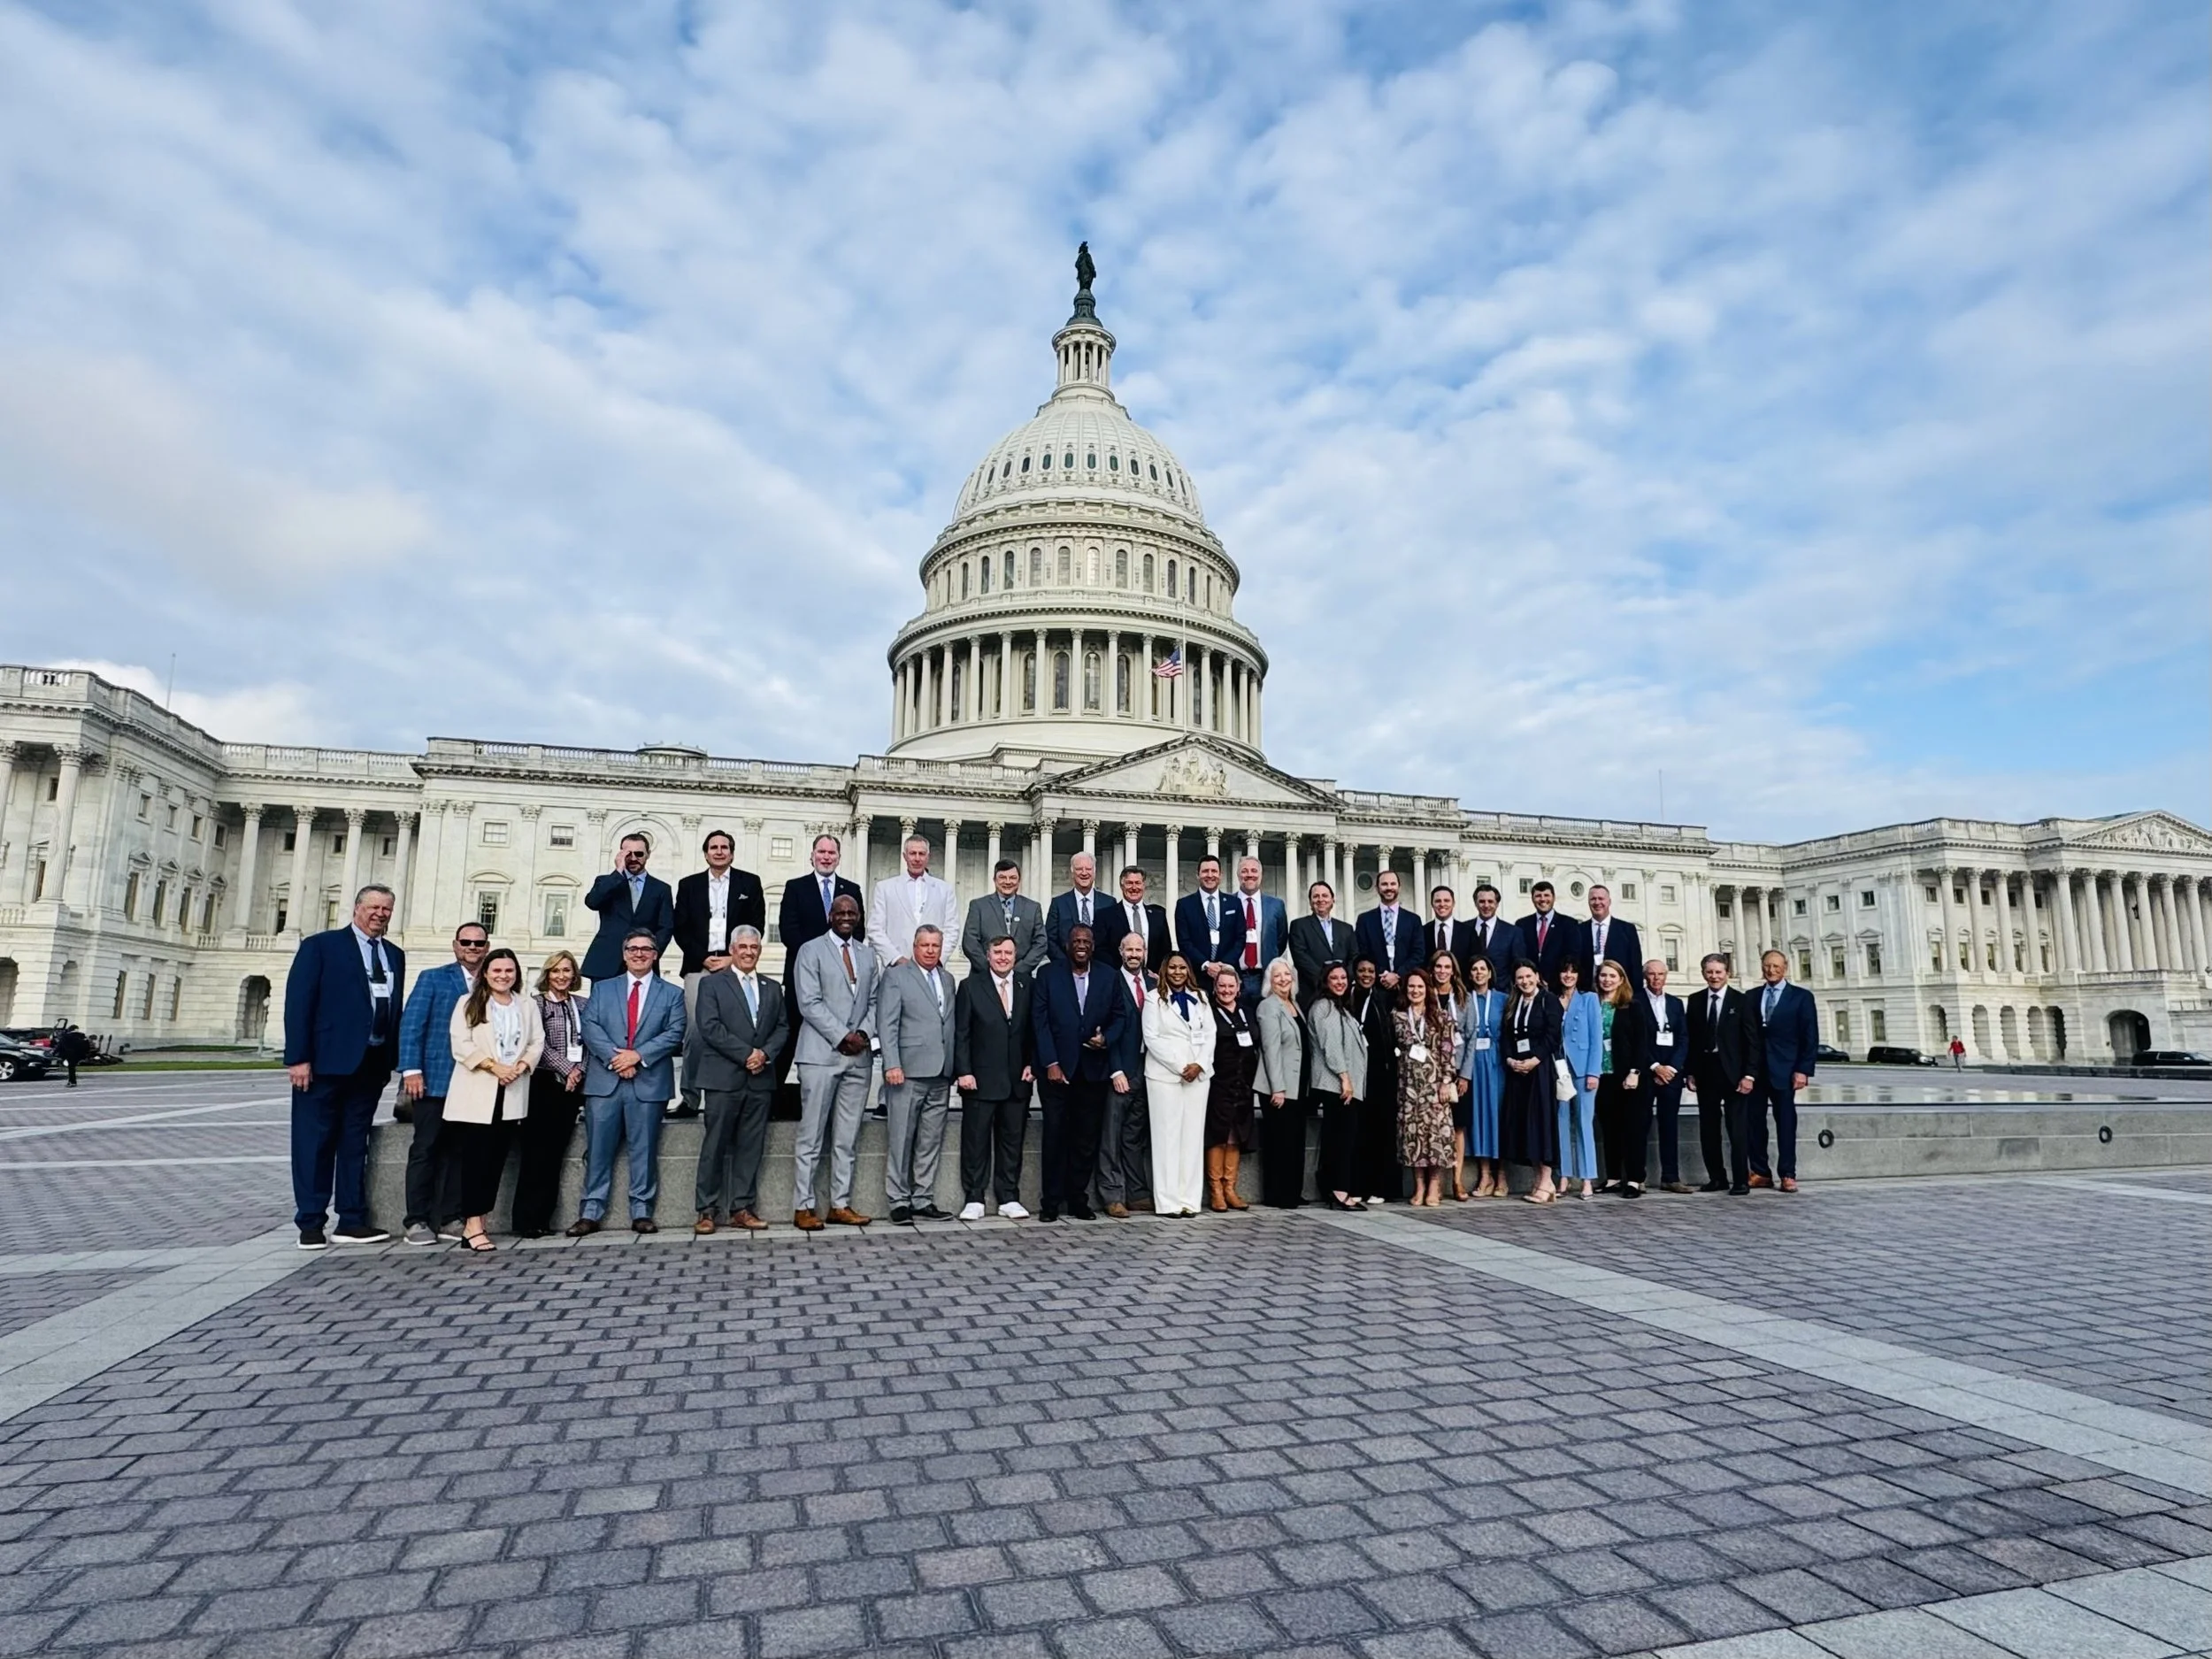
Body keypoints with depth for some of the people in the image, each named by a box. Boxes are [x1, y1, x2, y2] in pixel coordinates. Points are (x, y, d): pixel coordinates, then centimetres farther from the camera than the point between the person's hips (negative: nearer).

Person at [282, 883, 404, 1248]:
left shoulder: (395, 955, 14)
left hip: (372, 1064, 5)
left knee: (355, 1143, 11)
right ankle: (310, 1224, 11)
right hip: (326, 1061, -5)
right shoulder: (321, 945, -2)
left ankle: (351, 1221, 17)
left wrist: (395, 1060, 6)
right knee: (314, 1142, 3)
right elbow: (298, 1002, -7)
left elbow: (396, 1009, 12)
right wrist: (298, 1057, -14)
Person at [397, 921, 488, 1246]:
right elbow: (411, 1025, -4)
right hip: (434, 1080, -3)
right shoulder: (433, 979, 2)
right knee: (425, 1149, 2)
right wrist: (411, 1070, -13)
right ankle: (417, 1220, 10)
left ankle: (448, 1219, 14)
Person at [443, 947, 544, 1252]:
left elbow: (537, 1043, 9)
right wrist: (494, 1066, -16)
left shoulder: (528, 1006, 14)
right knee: (475, 1158, -6)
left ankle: (480, 1220, 11)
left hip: (511, 1094, 4)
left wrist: (521, 1066, -10)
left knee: (496, 1158, 4)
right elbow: (460, 1044, -7)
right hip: (476, 1093, -3)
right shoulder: (469, 1004, 3)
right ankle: (473, 1225, -6)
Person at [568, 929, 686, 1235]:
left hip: (649, 1082, -1)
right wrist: (614, 1058, -13)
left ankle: (641, 1212, 9)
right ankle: (591, 1212, 9)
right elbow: (590, 1027, 1)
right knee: (598, 1149, 2)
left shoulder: (672, 994, 10)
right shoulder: (603, 989, 14)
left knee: (644, 1150, 3)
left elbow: (674, 1034, -1)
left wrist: (638, 1055, -13)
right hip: (604, 1081, 1)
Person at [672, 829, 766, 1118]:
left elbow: (756, 926, 5)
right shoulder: (689, 885, 14)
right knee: (694, 1031, -5)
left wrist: (732, 958, -5)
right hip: (699, 966, 1)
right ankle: (690, 1098, 1)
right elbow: (681, 929, 9)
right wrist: (703, 958, -4)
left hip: (735, 965, -1)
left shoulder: (750, 883, 11)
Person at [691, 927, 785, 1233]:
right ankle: (707, 1211, 6)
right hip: (724, 1078, -4)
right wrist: (746, 1054, -13)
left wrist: (766, 1053, -7)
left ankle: (742, 1208, 11)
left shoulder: (773, 988, 17)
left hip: (760, 1079, 4)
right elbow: (710, 1027, -8)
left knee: (751, 1147, 5)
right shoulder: (712, 983, 4)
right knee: (716, 1146, -1)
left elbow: (783, 1027, 12)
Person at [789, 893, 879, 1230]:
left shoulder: (868, 956, 16)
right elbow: (809, 1003, -9)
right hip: (821, 1054, -5)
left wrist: (864, 1033, -5)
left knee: (848, 1138, 8)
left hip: (859, 1056, 5)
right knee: (811, 1136, -2)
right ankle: (803, 1207, 5)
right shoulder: (811, 950, 0)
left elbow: (873, 1002, 14)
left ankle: (841, 1205, 13)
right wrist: (841, 1036, -13)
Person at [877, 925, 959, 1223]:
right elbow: (887, 1024, -6)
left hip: (941, 1075, 5)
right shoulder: (896, 976, 1)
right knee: (901, 1140, 0)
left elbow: (950, 1024, 16)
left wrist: (955, 1068, 8)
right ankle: (899, 1201, 8)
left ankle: (923, 1201, 15)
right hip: (908, 1072, -5)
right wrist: (892, 1064, -15)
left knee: (931, 1142, 8)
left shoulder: (947, 980, 18)